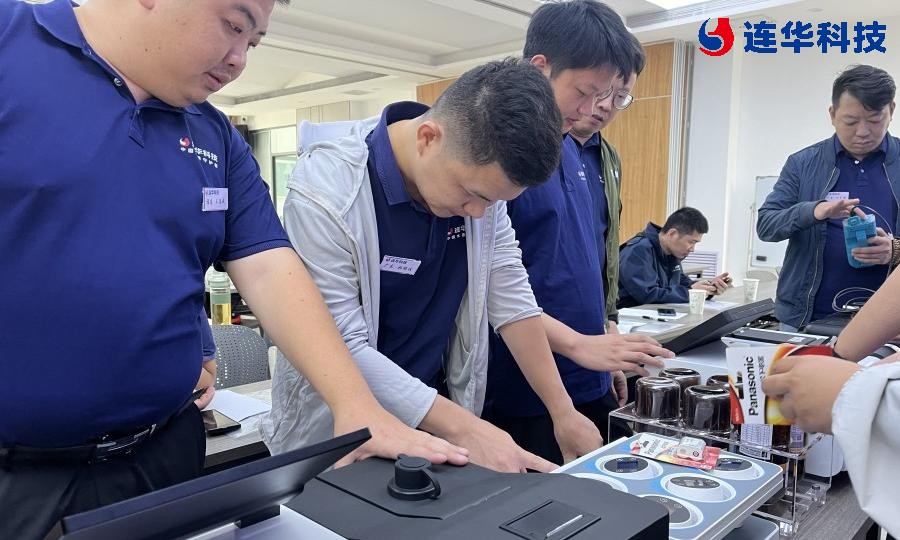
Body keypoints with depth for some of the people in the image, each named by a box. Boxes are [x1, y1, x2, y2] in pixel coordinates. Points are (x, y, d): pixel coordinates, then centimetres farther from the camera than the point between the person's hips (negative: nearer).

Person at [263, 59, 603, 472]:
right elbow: (343, 349, -25)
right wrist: (464, 429, -29)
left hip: (436, 414, 5)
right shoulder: (326, 190, -25)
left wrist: (563, 412, -4)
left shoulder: (479, 172, -9)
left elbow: (510, 297, -4)